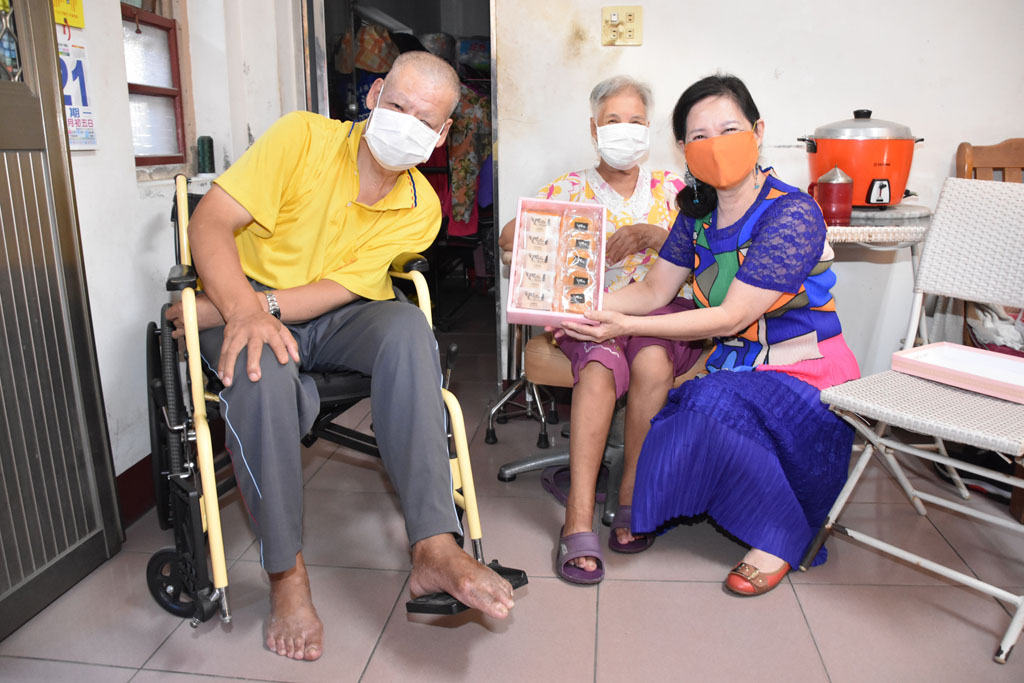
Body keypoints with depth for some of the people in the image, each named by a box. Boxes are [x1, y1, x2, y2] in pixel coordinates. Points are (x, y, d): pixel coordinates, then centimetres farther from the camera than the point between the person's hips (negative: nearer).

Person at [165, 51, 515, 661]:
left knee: (408, 326, -30)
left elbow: (340, 288, -11)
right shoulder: (303, 137, -8)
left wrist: (261, 304, -26)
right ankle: (287, 574, -22)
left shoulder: (421, 209, -2)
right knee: (263, 368, -36)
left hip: (333, 318, 2)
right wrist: (245, 310, -32)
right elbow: (210, 222, -14)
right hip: (248, 303, -1)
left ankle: (434, 547, -37)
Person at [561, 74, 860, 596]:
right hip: (736, 365, 5)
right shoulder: (699, 211, 4)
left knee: (714, 403, -32)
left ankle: (781, 536, -11)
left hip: (804, 375, -5)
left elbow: (731, 317, -23)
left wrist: (626, 326, -26)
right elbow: (655, 289, 6)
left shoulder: (792, 214, -19)